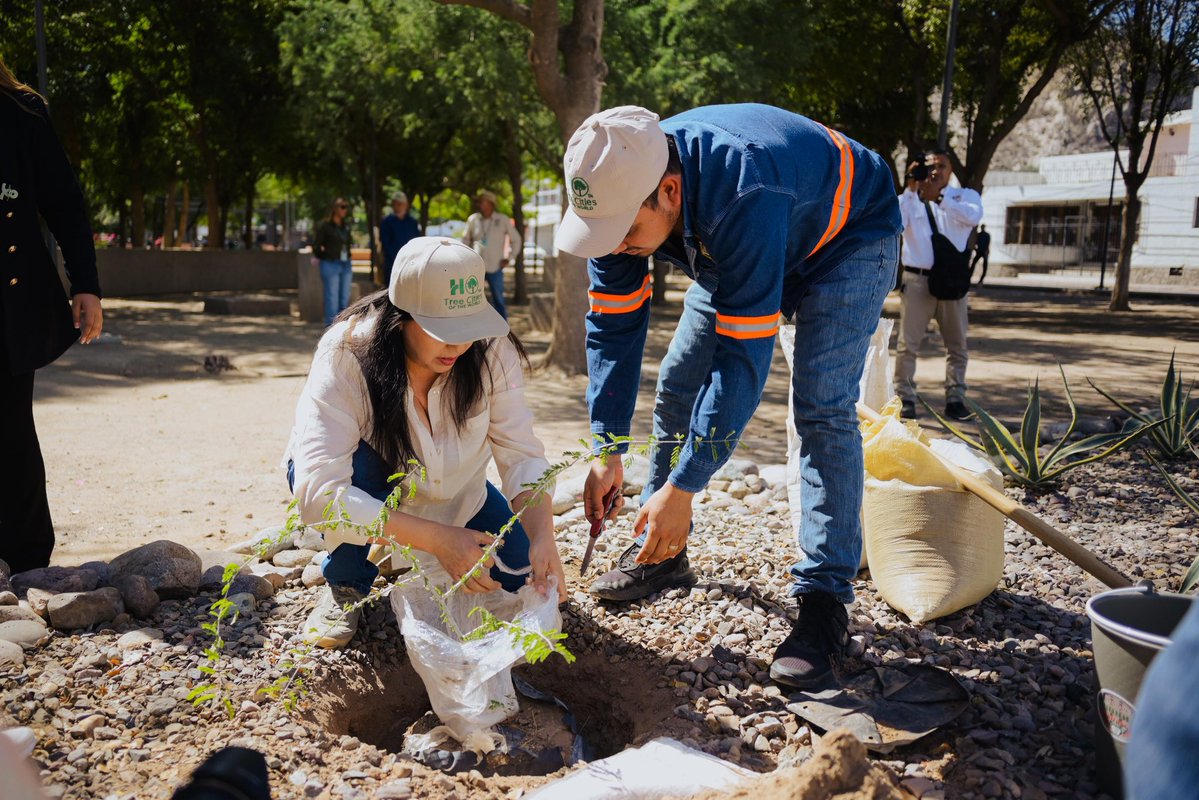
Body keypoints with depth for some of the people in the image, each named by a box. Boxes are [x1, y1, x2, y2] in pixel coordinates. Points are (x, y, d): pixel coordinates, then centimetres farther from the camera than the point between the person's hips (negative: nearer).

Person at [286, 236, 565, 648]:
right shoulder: (347, 355, -33)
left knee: (517, 570, -14)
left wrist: (542, 536, -42)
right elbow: (319, 492, -40)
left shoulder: (492, 350, -25)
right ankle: (346, 587, -7)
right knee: (361, 458, -36)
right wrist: (436, 538, -47)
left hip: (454, 494, 3)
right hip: (364, 487, -2)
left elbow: (522, 453, -23)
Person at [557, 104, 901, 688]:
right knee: (677, 384, 1)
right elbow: (613, 327, -16)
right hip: (732, 251, 7)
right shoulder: (619, 193, -24)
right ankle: (659, 552, 14)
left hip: (847, 235, -6)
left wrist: (683, 487, -39)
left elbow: (744, 356, -42)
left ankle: (825, 597, -13)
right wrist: (607, 452, -19)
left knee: (821, 408, -21)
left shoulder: (743, 200, -45)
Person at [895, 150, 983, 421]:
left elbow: (974, 215, -16)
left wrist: (938, 198, -25)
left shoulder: (965, 196, 8)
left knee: (957, 345, 8)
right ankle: (905, 399, 2)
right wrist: (910, 189, -17)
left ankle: (955, 399, 18)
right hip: (917, 280, -2)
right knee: (908, 344, -4)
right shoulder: (910, 199, 7)